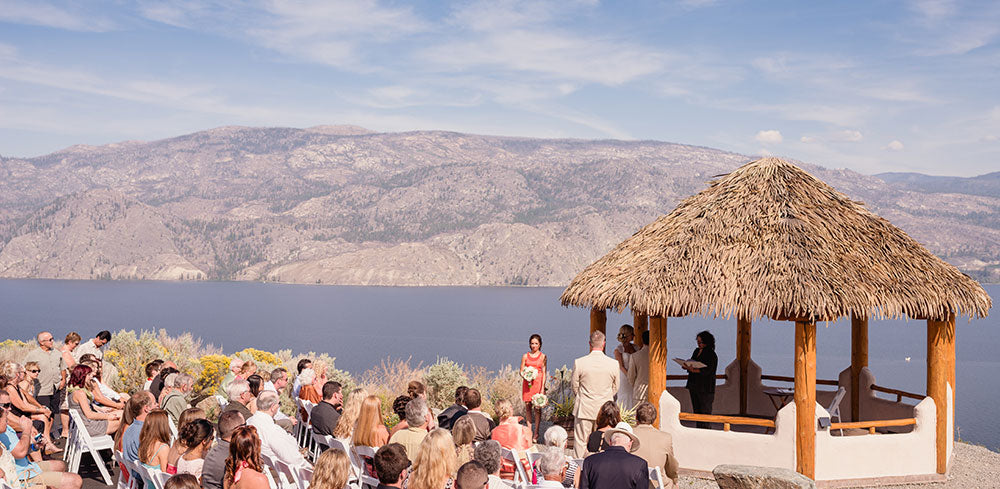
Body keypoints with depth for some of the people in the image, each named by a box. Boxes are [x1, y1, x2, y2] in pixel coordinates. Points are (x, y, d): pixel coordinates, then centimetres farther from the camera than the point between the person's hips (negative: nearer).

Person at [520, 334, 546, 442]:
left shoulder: (543, 356, 2)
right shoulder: (525, 356, 8)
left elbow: (544, 373, -1)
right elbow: (521, 371, 10)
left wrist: (542, 387, -9)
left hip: (538, 383, -2)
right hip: (527, 383, 2)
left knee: (537, 408, -4)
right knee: (527, 407, 4)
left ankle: (536, 433, 1)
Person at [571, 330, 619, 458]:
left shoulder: (579, 362, -11)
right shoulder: (614, 363, -8)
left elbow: (575, 387, 1)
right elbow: (615, 388, 5)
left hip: (584, 409, -1)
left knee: (580, 442, 8)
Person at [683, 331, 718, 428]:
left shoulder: (711, 355, -11)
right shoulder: (697, 351, 13)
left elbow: (707, 371, -19)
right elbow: (692, 364, 20)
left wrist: (694, 370, -30)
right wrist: (687, 366, -3)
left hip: (705, 387, -8)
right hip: (694, 385, 8)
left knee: (705, 411, -6)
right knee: (696, 410, 11)